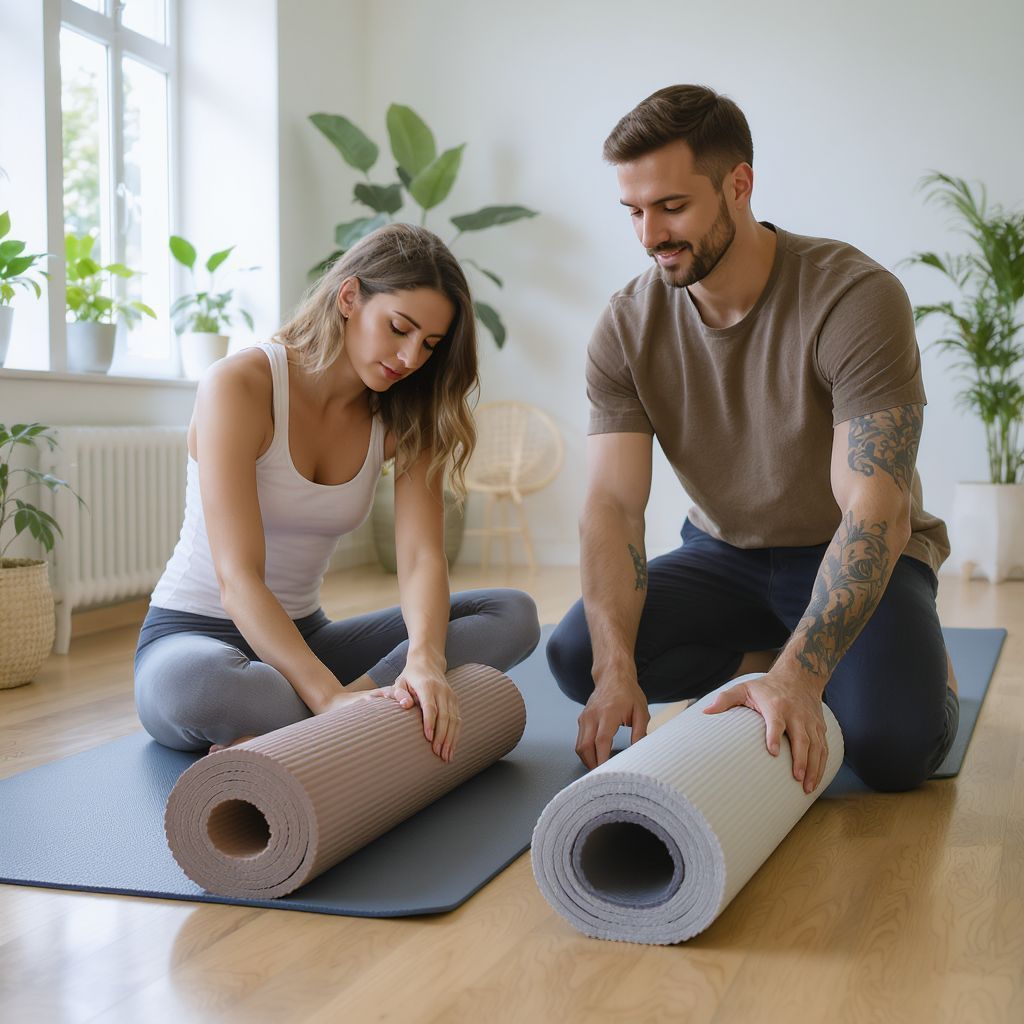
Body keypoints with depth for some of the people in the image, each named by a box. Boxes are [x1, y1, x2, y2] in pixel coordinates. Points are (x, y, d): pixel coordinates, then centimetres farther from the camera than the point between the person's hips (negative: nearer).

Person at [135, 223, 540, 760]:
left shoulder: (403, 416, 1)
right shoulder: (238, 385, -18)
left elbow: (421, 558, -13)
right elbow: (238, 581, -26)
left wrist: (425, 660, -35)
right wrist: (333, 698, -38)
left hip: (301, 636, 6)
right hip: (192, 636, -6)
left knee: (514, 614, -12)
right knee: (187, 686, -43)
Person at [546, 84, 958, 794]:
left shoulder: (856, 298, -25)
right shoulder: (626, 328, -11)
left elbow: (875, 513, -32)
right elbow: (613, 506, -18)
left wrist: (796, 675, -44)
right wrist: (617, 671, -34)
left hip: (857, 559, -3)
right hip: (725, 555, 4)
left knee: (894, 746, -29)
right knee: (577, 656, -19)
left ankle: (921, 662, 7)